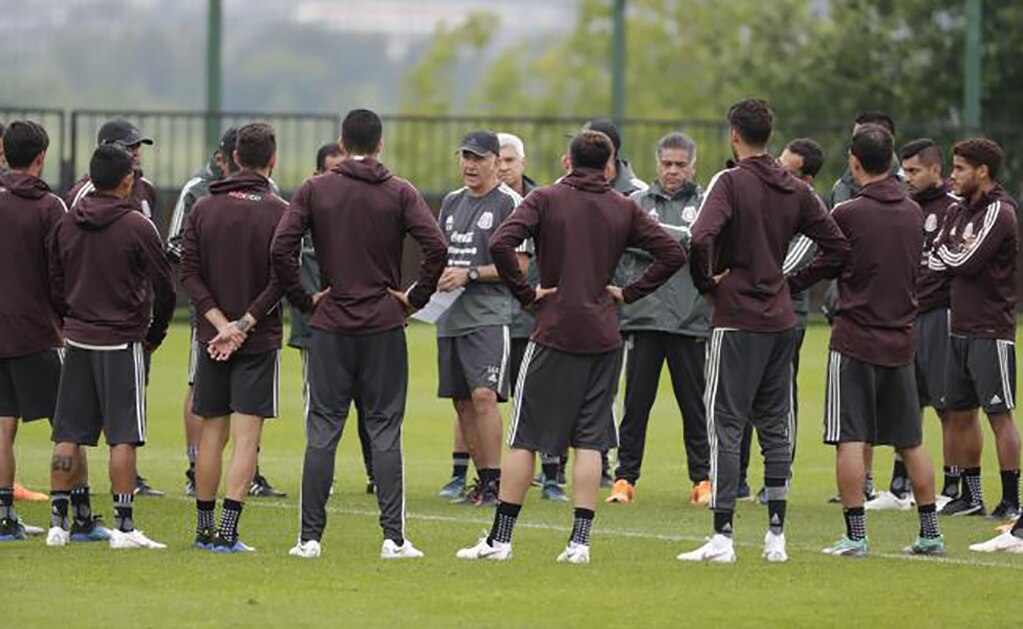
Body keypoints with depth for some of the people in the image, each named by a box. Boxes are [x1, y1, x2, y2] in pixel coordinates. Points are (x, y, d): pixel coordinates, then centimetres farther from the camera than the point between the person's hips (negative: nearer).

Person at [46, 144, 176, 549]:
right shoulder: (137, 227, -9)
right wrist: (154, 336, 9)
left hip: (78, 338, 4)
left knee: (68, 435, 7)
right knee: (123, 435, -2)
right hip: (122, 341, -4)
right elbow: (164, 288, -5)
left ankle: (58, 520, 7)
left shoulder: (67, 224, 5)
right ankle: (123, 524, -5)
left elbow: (55, 285, 10)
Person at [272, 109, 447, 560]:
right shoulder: (400, 193, -1)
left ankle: (310, 537, 3)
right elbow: (436, 247, -12)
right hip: (385, 327, 0)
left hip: (330, 326, 0)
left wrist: (303, 299, 0)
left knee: (322, 433, 4)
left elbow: (281, 248, -10)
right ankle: (393, 537, -1)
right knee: (385, 432, 3)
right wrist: (416, 298, -1)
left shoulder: (314, 191, 0)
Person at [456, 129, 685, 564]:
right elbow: (673, 254, 2)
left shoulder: (545, 200, -2)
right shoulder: (624, 210, 5)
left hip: (553, 333, -2)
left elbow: (501, 244, -16)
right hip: (603, 338, 2)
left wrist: (525, 293, -6)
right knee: (590, 441, 5)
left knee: (524, 439, 3)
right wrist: (629, 293, 6)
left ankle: (500, 538, 4)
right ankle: (580, 541, -1)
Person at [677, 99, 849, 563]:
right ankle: (776, 536, 11)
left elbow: (702, 237, -25)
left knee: (725, 427, -3)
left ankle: (722, 537, -7)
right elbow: (837, 247, 9)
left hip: (736, 320, -6)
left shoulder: (731, 182, -10)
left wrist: (705, 282, -9)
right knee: (775, 428, 11)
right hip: (781, 320, 6)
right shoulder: (796, 190, 8)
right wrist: (793, 279, 12)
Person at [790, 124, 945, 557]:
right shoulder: (914, 214, 6)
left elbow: (823, 268, -2)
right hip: (901, 339, 6)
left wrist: (784, 285, 13)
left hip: (855, 340, -5)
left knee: (850, 439, -3)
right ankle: (930, 533, 14)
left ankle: (855, 534, -8)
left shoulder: (848, 214, -11)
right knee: (911, 441, 12)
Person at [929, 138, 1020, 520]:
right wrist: (958, 253, -7)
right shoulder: (959, 210, 14)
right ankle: (971, 496, 20)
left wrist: (950, 254, -1)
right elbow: (934, 259, 10)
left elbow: (965, 263, -17)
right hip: (961, 327, 8)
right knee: (960, 412, 11)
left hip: (991, 330, -8)